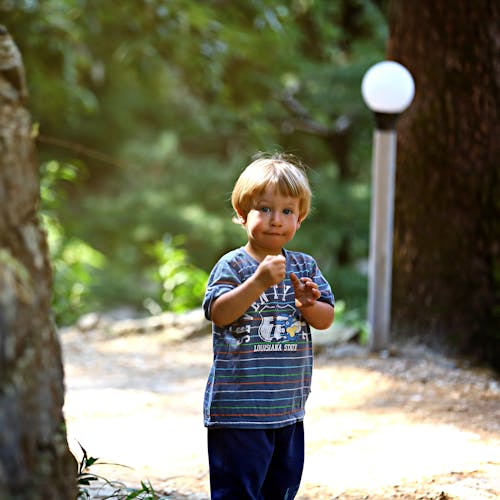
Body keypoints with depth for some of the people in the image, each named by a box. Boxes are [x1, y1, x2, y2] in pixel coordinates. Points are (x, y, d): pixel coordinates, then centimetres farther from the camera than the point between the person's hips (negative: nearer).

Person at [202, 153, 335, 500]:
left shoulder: (305, 267, 8)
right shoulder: (232, 266, -7)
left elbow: (327, 319, 6)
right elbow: (219, 313, -21)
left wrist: (309, 305, -17)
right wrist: (260, 280, -31)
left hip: (289, 408, 6)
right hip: (238, 407, -6)